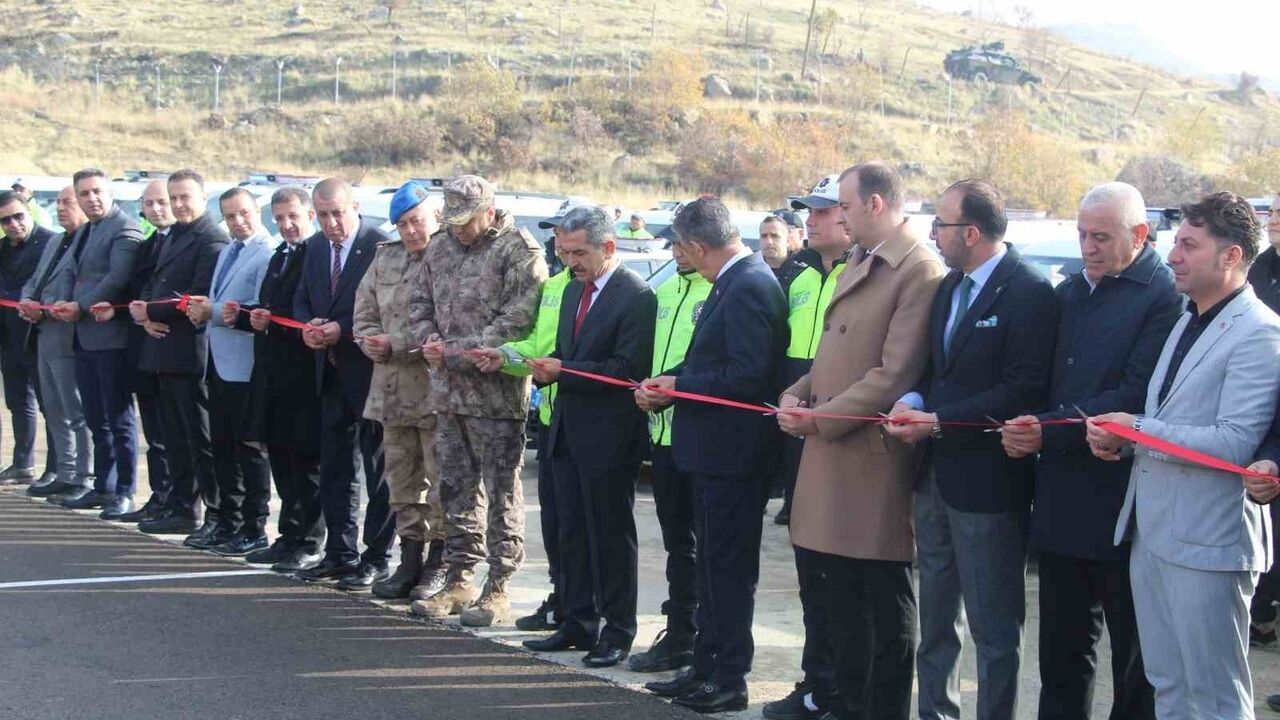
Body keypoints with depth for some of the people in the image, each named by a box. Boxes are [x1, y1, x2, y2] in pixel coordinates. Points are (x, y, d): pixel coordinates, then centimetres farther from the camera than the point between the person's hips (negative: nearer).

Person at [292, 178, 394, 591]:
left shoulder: (381, 246, -13)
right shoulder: (316, 247, 10)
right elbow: (302, 298, 17)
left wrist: (343, 329, -20)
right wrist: (309, 325, -5)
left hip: (369, 370, -7)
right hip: (332, 371, 7)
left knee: (378, 468, 2)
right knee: (335, 467, 12)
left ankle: (377, 559, 8)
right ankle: (340, 553, 22)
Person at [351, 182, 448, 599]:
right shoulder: (386, 259, 15)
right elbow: (364, 310, 19)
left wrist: (396, 343, -17)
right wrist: (370, 341, 0)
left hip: (435, 389, -7)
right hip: (392, 388, 7)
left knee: (441, 477, -1)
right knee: (402, 479, 13)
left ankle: (439, 562, 9)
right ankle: (410, 560, 21)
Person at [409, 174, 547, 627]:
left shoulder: (518, 251, -9)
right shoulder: (441, 250, 14)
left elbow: (519, 318, -17)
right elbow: (420, 302, 21)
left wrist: (459, 352, -18)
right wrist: (430, 340, -1)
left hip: (497, 394, -7)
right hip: (448, 391, 8)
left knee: (502, 493, 0)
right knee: (455, 488, 14)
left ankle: (498, 589, 6)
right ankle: (459, 580, 24)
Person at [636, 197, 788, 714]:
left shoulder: (749, 287, -19)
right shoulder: (733, 282, 11)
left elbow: (748, 375, -26)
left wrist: (679, 386, -16)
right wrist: (666, 384, 0)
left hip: (732, 453, -10)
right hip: (712, 451, 10)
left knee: (729, 568, 0)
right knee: (714, 564, 17)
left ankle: (729, 680, 9)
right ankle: (706, 667, 28)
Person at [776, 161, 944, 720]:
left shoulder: (920, 272, -13)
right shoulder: (859, 268, 17)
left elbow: (893, 376, -19)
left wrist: (821, 418, -16)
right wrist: (796, 396, 4)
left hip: (873, 460, -9)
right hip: (828, 455, 9)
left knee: (884, 603, 2)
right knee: (826, 583, 15)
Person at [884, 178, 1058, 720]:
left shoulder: (1029, 293, -16)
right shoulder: (949, 287, 11)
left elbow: (1023, 392, -21)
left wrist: (938, 422, -21)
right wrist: (913, 402, -3)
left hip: (986, 480, -9)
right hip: (935, 473, 9)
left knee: (994, 627, 3)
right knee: (935, 615, 19)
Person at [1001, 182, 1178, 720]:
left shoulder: (1165, 298, -11)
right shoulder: (1069, 292, 13)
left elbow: (1135, 396, -19)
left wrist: (1049, 432, -20)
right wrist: (1025, 428, -2)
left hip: (1123, 503, -7)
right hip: (1062, 500, 7)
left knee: (1133, 653, 7)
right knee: (1061, 651, 14)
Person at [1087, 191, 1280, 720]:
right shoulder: (1187, 322, 16)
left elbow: (1235, 443, -22)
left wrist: (1138, 429, -16)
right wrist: (1120, 439, 2)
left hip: (1206, 542, -9)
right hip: (1152, 532, 9)